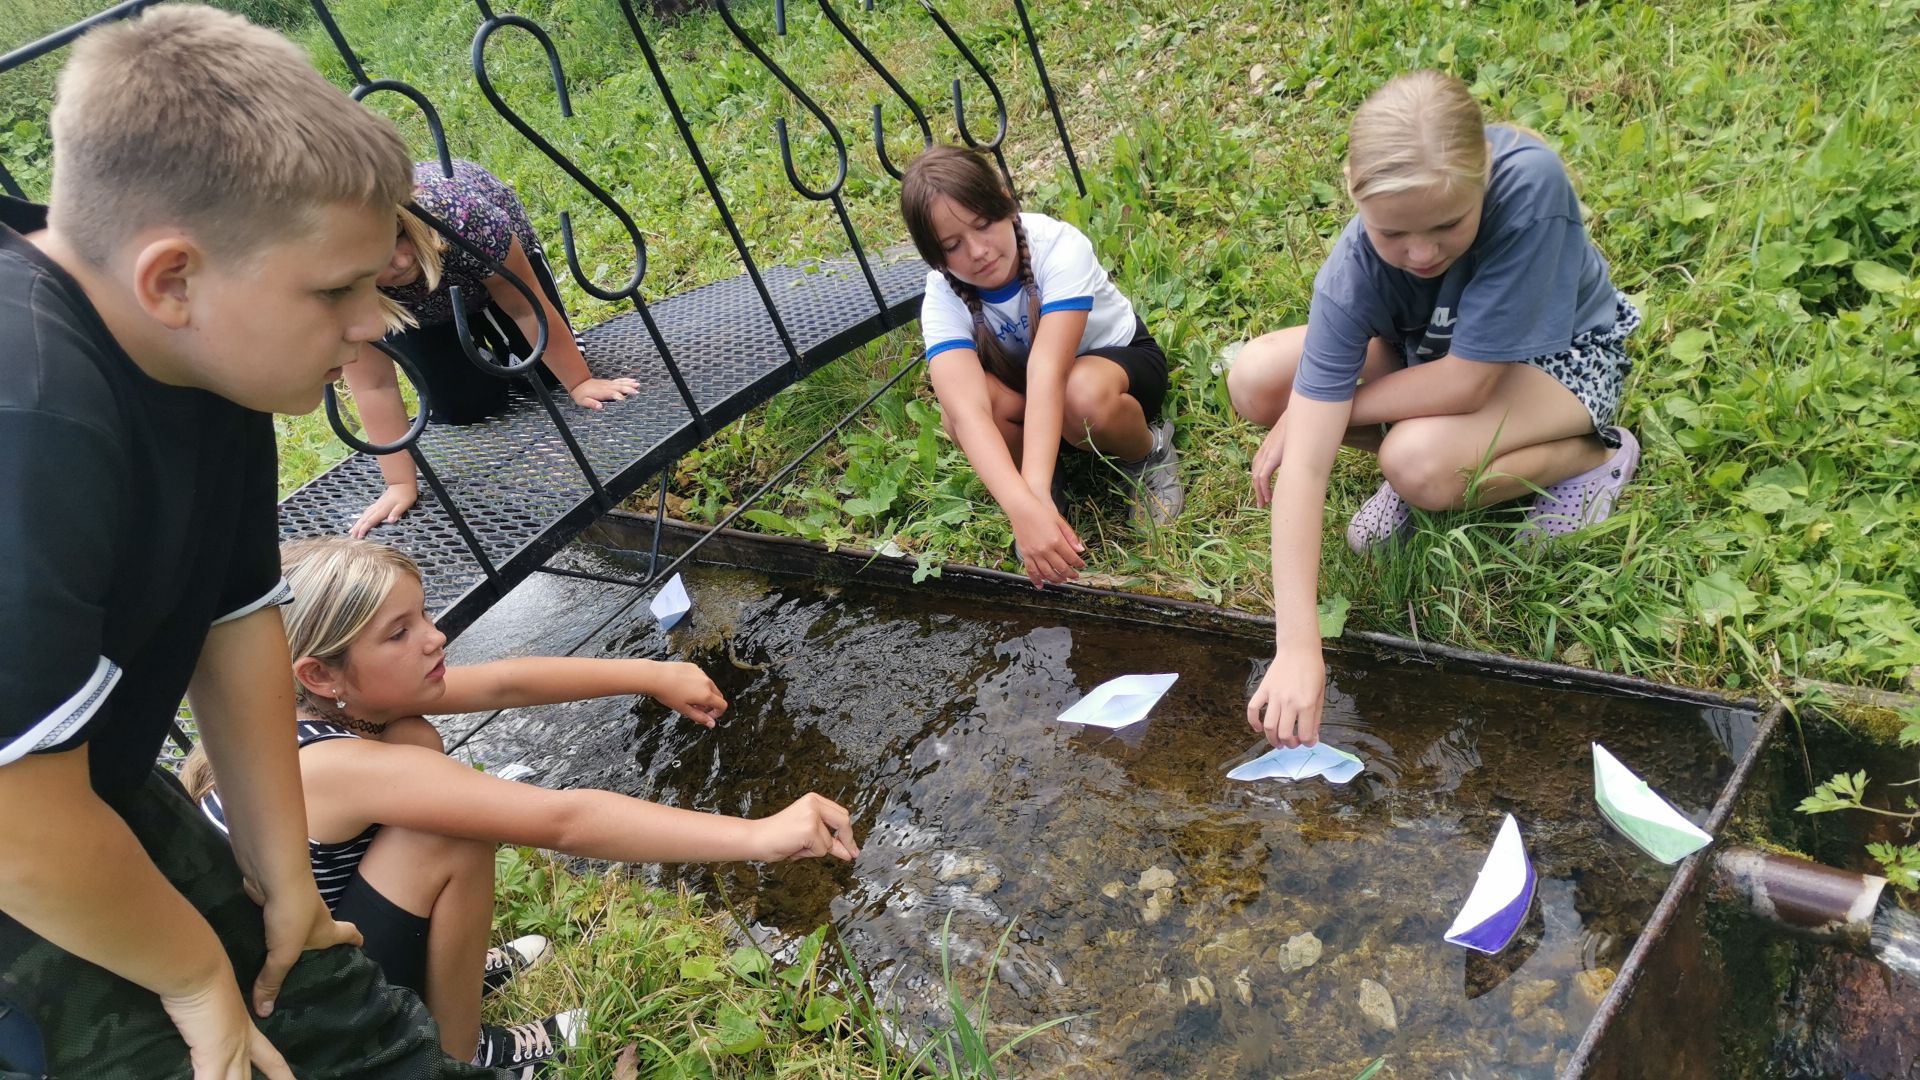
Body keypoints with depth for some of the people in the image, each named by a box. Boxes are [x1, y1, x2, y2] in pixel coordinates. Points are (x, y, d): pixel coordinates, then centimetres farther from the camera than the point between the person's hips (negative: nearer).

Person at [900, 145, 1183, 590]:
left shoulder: (1059, 246, -32)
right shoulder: (943, 298, -25)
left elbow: (1048, 370, -45)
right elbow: (969, 411, -43)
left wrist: (1037, 494, -58)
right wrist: (1024, 508, -60)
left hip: (1119, 358, -3)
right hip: (1026, 393, 3)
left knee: (1084, 396, -40)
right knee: (957, 401, -32)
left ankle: (1151, 454, -6)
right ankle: (1050, 488, -4)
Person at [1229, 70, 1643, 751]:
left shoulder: (1528, 183, -38)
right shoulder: (1354, 270, -30)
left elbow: (1465, 384, -34)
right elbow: (1305, 463, -36)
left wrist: (1319, 409, -24)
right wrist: (1297, 646, -44)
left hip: (1564, 354, -3)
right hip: (1432, 347, 4)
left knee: (1418, 461, -33)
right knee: (1254, 381, -17)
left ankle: (1593, 456, -4)